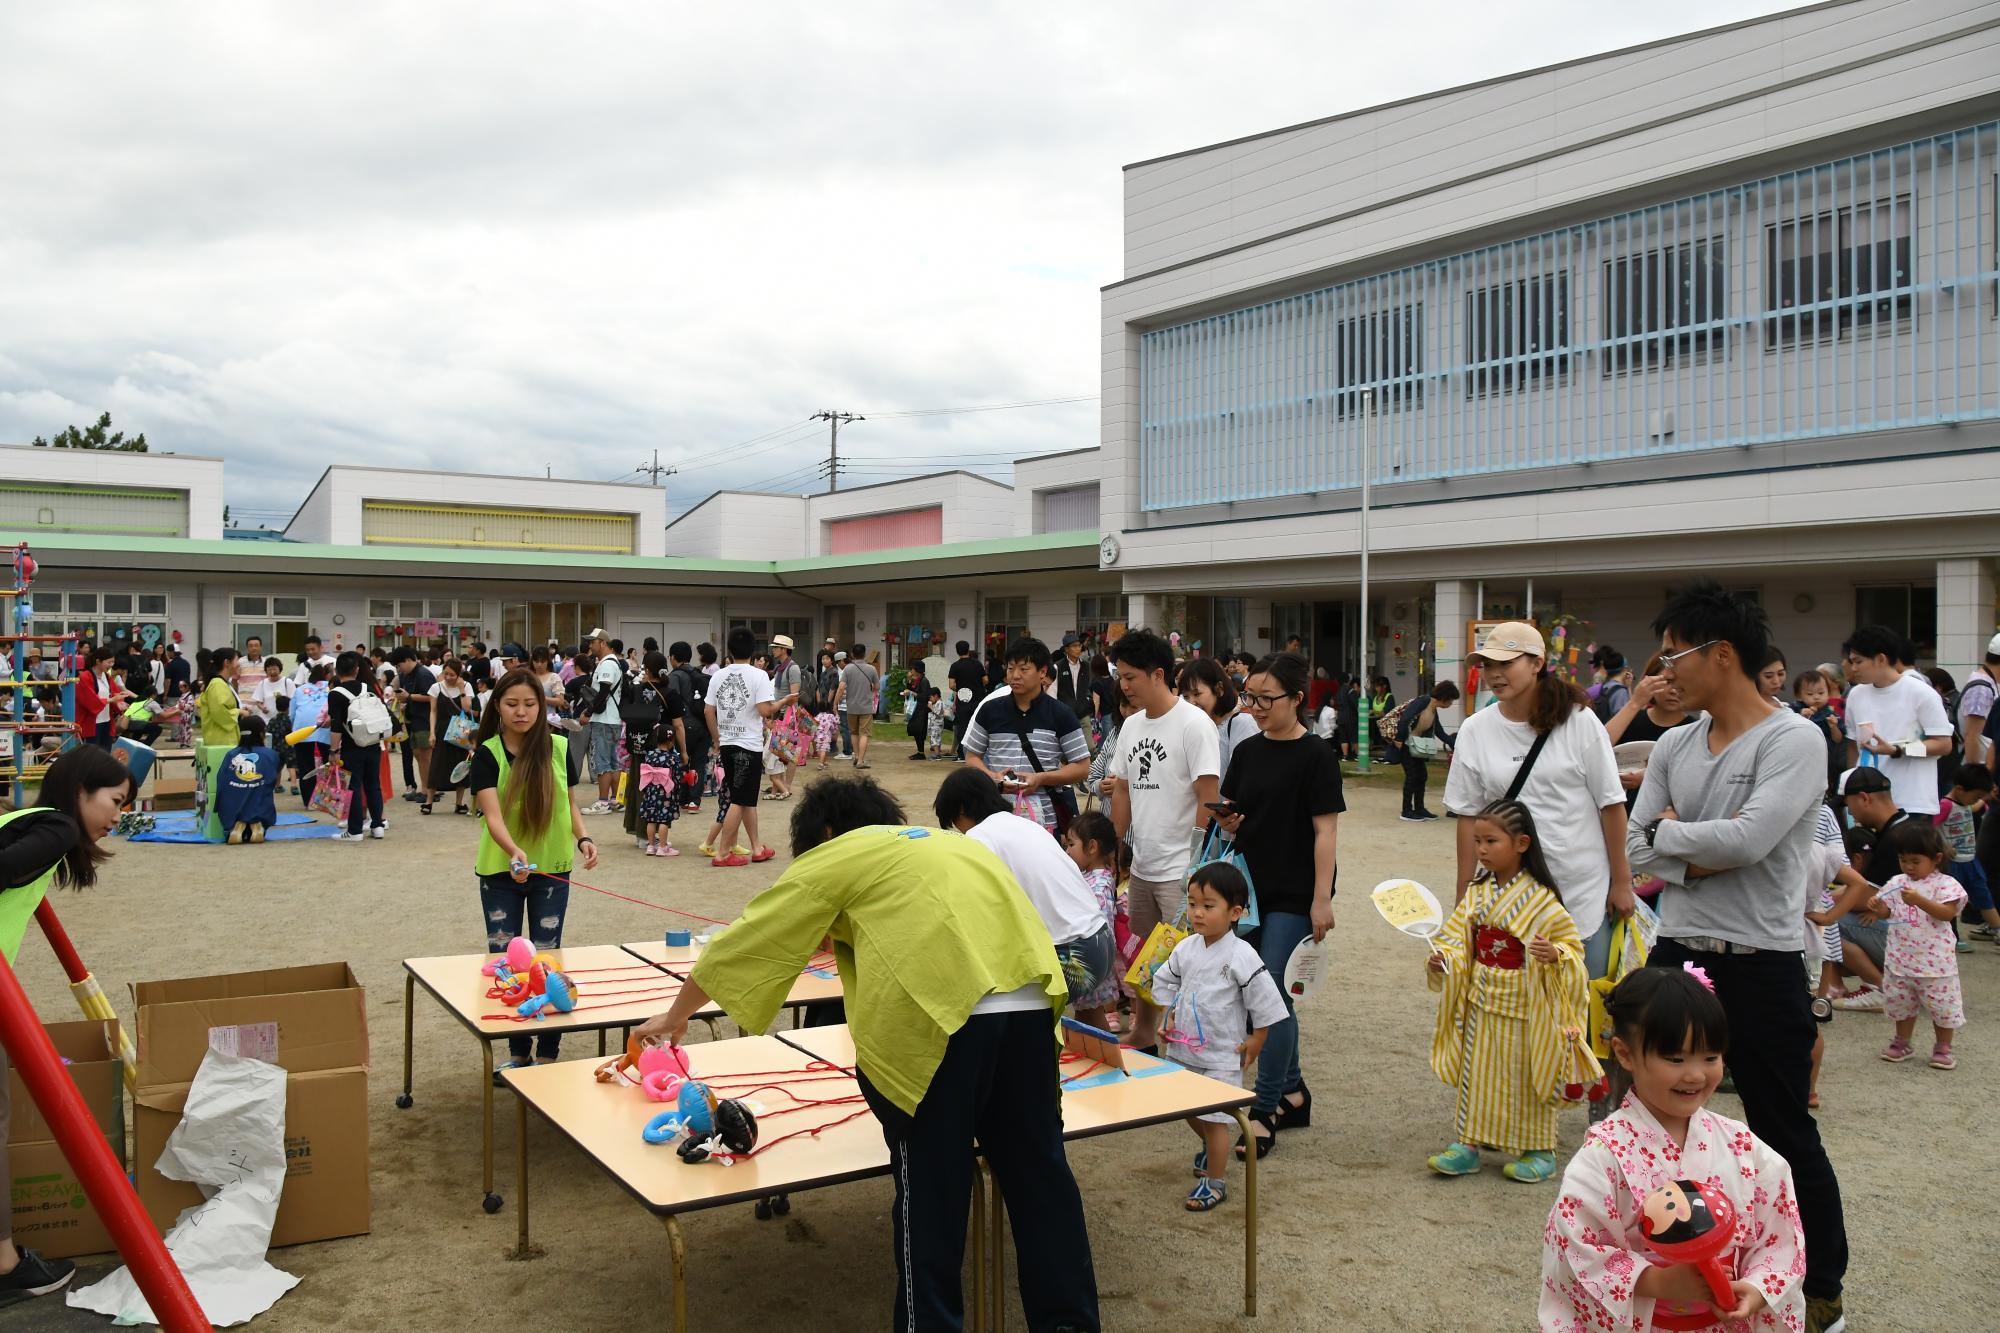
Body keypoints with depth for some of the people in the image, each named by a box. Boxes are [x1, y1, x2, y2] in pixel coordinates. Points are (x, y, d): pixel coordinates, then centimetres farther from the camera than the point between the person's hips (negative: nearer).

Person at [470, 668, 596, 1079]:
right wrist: (514, 851, -40)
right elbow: (492, 815, -23)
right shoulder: (487, 754, -11)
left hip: (551, 869, 0)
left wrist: (582, 837, -10)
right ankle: (517, 1052, 20)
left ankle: (548, 1053, 14)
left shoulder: (558, 747, -4)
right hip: (500, 871, 0)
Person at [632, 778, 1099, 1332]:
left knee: (929, 1187, 8)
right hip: (1031, 1002, 6)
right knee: (1040, 1173, 15)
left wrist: (675, 1016, 34)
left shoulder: (833, 857, 17)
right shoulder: (952, 844, 32)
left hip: (942, 1013, -6)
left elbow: (739, 943, 22)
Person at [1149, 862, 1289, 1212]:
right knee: (1189, 1111, 21)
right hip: (1182, 1049, 6)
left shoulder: (1242, 956, -19)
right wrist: (1168, 1016, 6)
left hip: (1221, 1055, -6)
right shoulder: (1186, 948, -1)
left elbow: (1266, 1003, -12)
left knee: (1215, 1118, 0)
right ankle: (1210, 1147, 49)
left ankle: (1215, 1180, 16)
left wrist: (1255, 1042, -7)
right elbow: (1164, 980, 16)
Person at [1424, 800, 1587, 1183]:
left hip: (1523, 1004, -5)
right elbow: (1458, 939, 7)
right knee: (1476, 1073, 11)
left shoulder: (1540, 899, -14)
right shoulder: (1477, 894, 3)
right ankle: (1468, 1143, 20)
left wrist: (1554, 954, -30)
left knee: (1526, 1076, 6)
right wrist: (1443, 959, -12)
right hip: (1482, 1000, 5)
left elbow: (1572, 943, -9)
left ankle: (1538, 1151, 22)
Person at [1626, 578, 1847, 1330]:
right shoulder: (1675, 746, 7)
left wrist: (1669, 830, -10)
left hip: (1759, 967, -6)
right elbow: (1637, 849, 3)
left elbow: (1748, 839, -25)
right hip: (1676, 955, 7)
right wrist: (1702, 859, -14)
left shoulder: (1793, 742, -13)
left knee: (1784, 1134, 8)